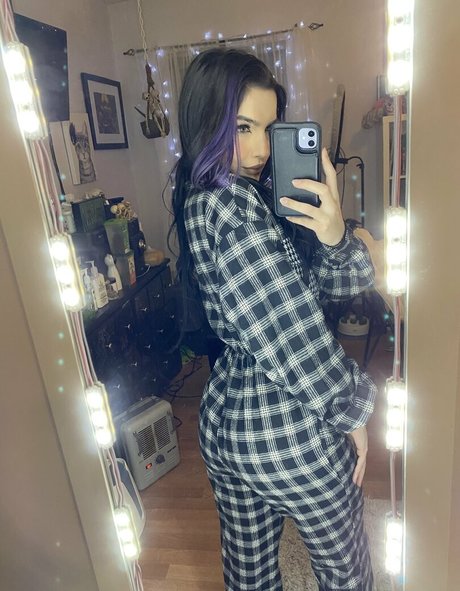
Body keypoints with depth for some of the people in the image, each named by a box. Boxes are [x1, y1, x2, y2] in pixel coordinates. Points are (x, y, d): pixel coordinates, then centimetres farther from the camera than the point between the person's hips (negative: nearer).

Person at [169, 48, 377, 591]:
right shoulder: (231, 205, -22)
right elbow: (295, 333, -21)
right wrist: (353, 410, -5)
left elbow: (346, 283, 0)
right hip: (293, 431, -8)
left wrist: (333, 233, -21)